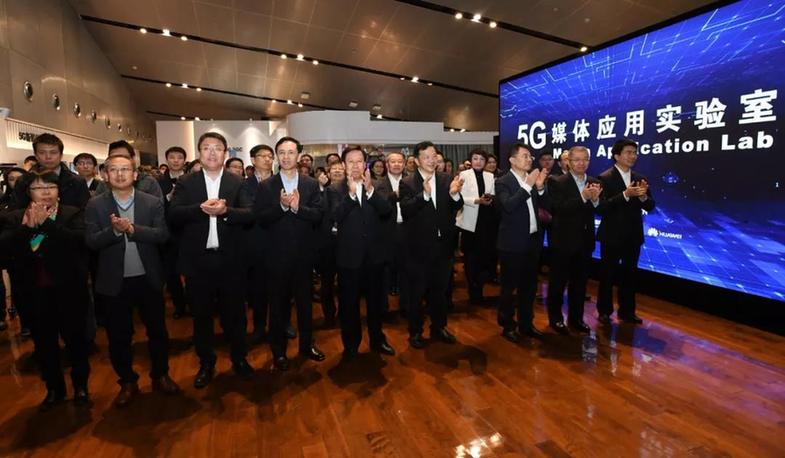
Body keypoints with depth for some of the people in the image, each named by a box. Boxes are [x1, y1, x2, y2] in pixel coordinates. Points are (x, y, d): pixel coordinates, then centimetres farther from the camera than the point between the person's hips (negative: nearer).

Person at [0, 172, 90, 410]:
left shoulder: (73, 213, -5)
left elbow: (80, 239, -20)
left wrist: (46, 223, -22)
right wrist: (27, 227, -21)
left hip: (68, 288, -3)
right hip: (35, 291, 3)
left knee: (75, 338, 10)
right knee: (43, 342, 15)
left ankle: (80, 385, 29)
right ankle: (54, 388, 34)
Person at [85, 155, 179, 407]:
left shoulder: (152, 203, -2)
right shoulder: (95, 205, -1)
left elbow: (162, 234, -12)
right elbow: (91, 241, -8)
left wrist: (132, 229, -24)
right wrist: (114, 230, -26)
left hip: (149, 279, 0)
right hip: (114, 282, 0)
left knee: (157, 330, 12)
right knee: (118, 336, 12)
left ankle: (160, 376, 32)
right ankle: (127, 382, 32)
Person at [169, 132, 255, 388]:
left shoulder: (237, 182, 3)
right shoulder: (185, 183, 3)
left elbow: (250, 214, -8)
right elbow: (173, 214, -9)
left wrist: (225, 211, -24)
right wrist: (201, 208, -24)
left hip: (230, 259, 0)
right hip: (198, 260, 1)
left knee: (234, 312, 12)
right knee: (201, 314, 13)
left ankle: (239, 359, 31)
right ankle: (206, 363, 32)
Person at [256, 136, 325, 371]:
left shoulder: (311, 184, 2)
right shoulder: (266, 186, -1)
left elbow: (318, 215, -7)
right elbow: (260, 218, -9)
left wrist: (297, 207, -23)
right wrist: (281, 205, -23)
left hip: (304, 253, 1)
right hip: (278, 253, -1)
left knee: (305, 300, 14)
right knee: (279, 302, 10)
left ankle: (307, 343, 32)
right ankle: (278, 350, 26)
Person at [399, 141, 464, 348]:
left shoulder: (446, 180, 1)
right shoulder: (407, 183, -9)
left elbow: (456, 208, -5)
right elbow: (406, 210, -22)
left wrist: (454, 194, -25)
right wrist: (424, 195, -36)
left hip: (442, 244, 4)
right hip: (419, 246, -3)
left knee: (440, 290, 18)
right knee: (417, 292, 10)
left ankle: (439, 327, 36)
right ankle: (415, 331, 27)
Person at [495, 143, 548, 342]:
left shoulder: (532, 179, 8)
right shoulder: (503, 182, -9)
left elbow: (545, 206, 6)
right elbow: (508, 206, -24)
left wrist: (540, 187, -10)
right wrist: (528, 185, -22)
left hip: (532, 240, 6)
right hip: (512, 243, -6)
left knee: (529, 286, 16)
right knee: (509, 287, 6)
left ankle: (526, 323, 31)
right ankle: (508, 326, 21)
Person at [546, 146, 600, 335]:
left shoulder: (594, 183, 6)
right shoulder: (558, 183, -9)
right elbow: (559, 209, -22)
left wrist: (595, 199, -19)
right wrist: (583, 197, -27)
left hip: (585, 241, 5)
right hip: (563, 241, -5)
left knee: (580, 282, 15)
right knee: (558, 282, 7)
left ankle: (576, 318, 30)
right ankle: (556, 318, 22)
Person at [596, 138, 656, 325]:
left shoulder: (640, 178, 7)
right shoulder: (605, 178, -11)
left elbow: (650, 206, 4)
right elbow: (601, 208, -21)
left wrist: (643, 196, -17)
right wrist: (625, 194, -28)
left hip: (633, 236, 5)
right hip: (612, 236, -5)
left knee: (629, 275, 14)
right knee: (608, 275, 7)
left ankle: (627, 311, 28)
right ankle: (604, 311, 20)